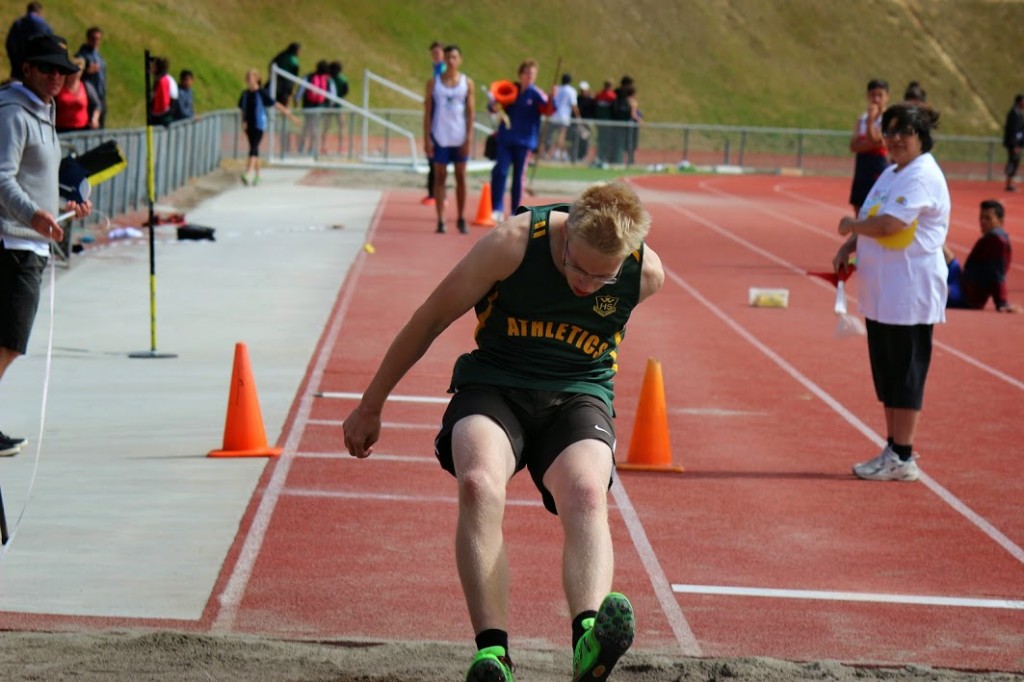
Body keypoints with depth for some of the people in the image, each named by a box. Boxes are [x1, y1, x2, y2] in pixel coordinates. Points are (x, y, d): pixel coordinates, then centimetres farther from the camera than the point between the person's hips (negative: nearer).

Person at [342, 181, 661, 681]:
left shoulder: (646, 274, -10)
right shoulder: (512, 245, -17)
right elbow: (430, 321, -3)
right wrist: (370, 407, 5)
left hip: (578, 395, 1)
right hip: (493, 385, -1)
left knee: (587, 496, -33)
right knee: (479, 484, -34)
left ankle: (588, 639, -57)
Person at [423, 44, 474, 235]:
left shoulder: (467, 83, 4)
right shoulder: (434, 82, 3)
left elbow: (471, 111, 2)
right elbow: (427, 111, 2)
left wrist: (469, 138, -6)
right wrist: (427, 138, -5)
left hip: (460, 138, 1)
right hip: (439, 137, 0)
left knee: (461, 177, 5)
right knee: (439, 177, 0)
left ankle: (461, 219, 13)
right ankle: (440, 221, 2)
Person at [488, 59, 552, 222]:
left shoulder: (536, 94, -2)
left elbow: (548, 109, -18)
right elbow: (494, 108, 12)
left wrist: (552, 99, -39)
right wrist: (493, 103, -11)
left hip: (524, 141, -1)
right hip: (505, 139, 1)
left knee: (518, 176, 5)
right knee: (499, 171, -13)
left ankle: (515, 213, 15)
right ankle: (497, 209, -10)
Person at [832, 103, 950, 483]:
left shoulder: (923, 177, -16)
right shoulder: (891, 174, 15)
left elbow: (887, 225, -24)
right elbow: (873, 223, 24)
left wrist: (851, 225, -6)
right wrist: (848, 248, 7)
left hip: (910, 292, -10)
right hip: (880, 291, 10)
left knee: (906, 373, -4)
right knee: (886, 373, 15)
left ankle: (903, 459, 0)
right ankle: (893, 450, 24)